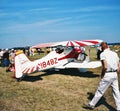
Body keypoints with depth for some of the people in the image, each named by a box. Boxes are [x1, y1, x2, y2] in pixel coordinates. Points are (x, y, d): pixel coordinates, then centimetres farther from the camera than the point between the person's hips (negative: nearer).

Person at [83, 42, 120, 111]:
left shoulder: (103, 54, -10)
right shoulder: (114, 53, 10)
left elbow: (105, 67, -21)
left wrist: (102, 75, -7)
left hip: (108, 75, -6)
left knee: (100, 91, 6)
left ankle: (92, 104, 21)